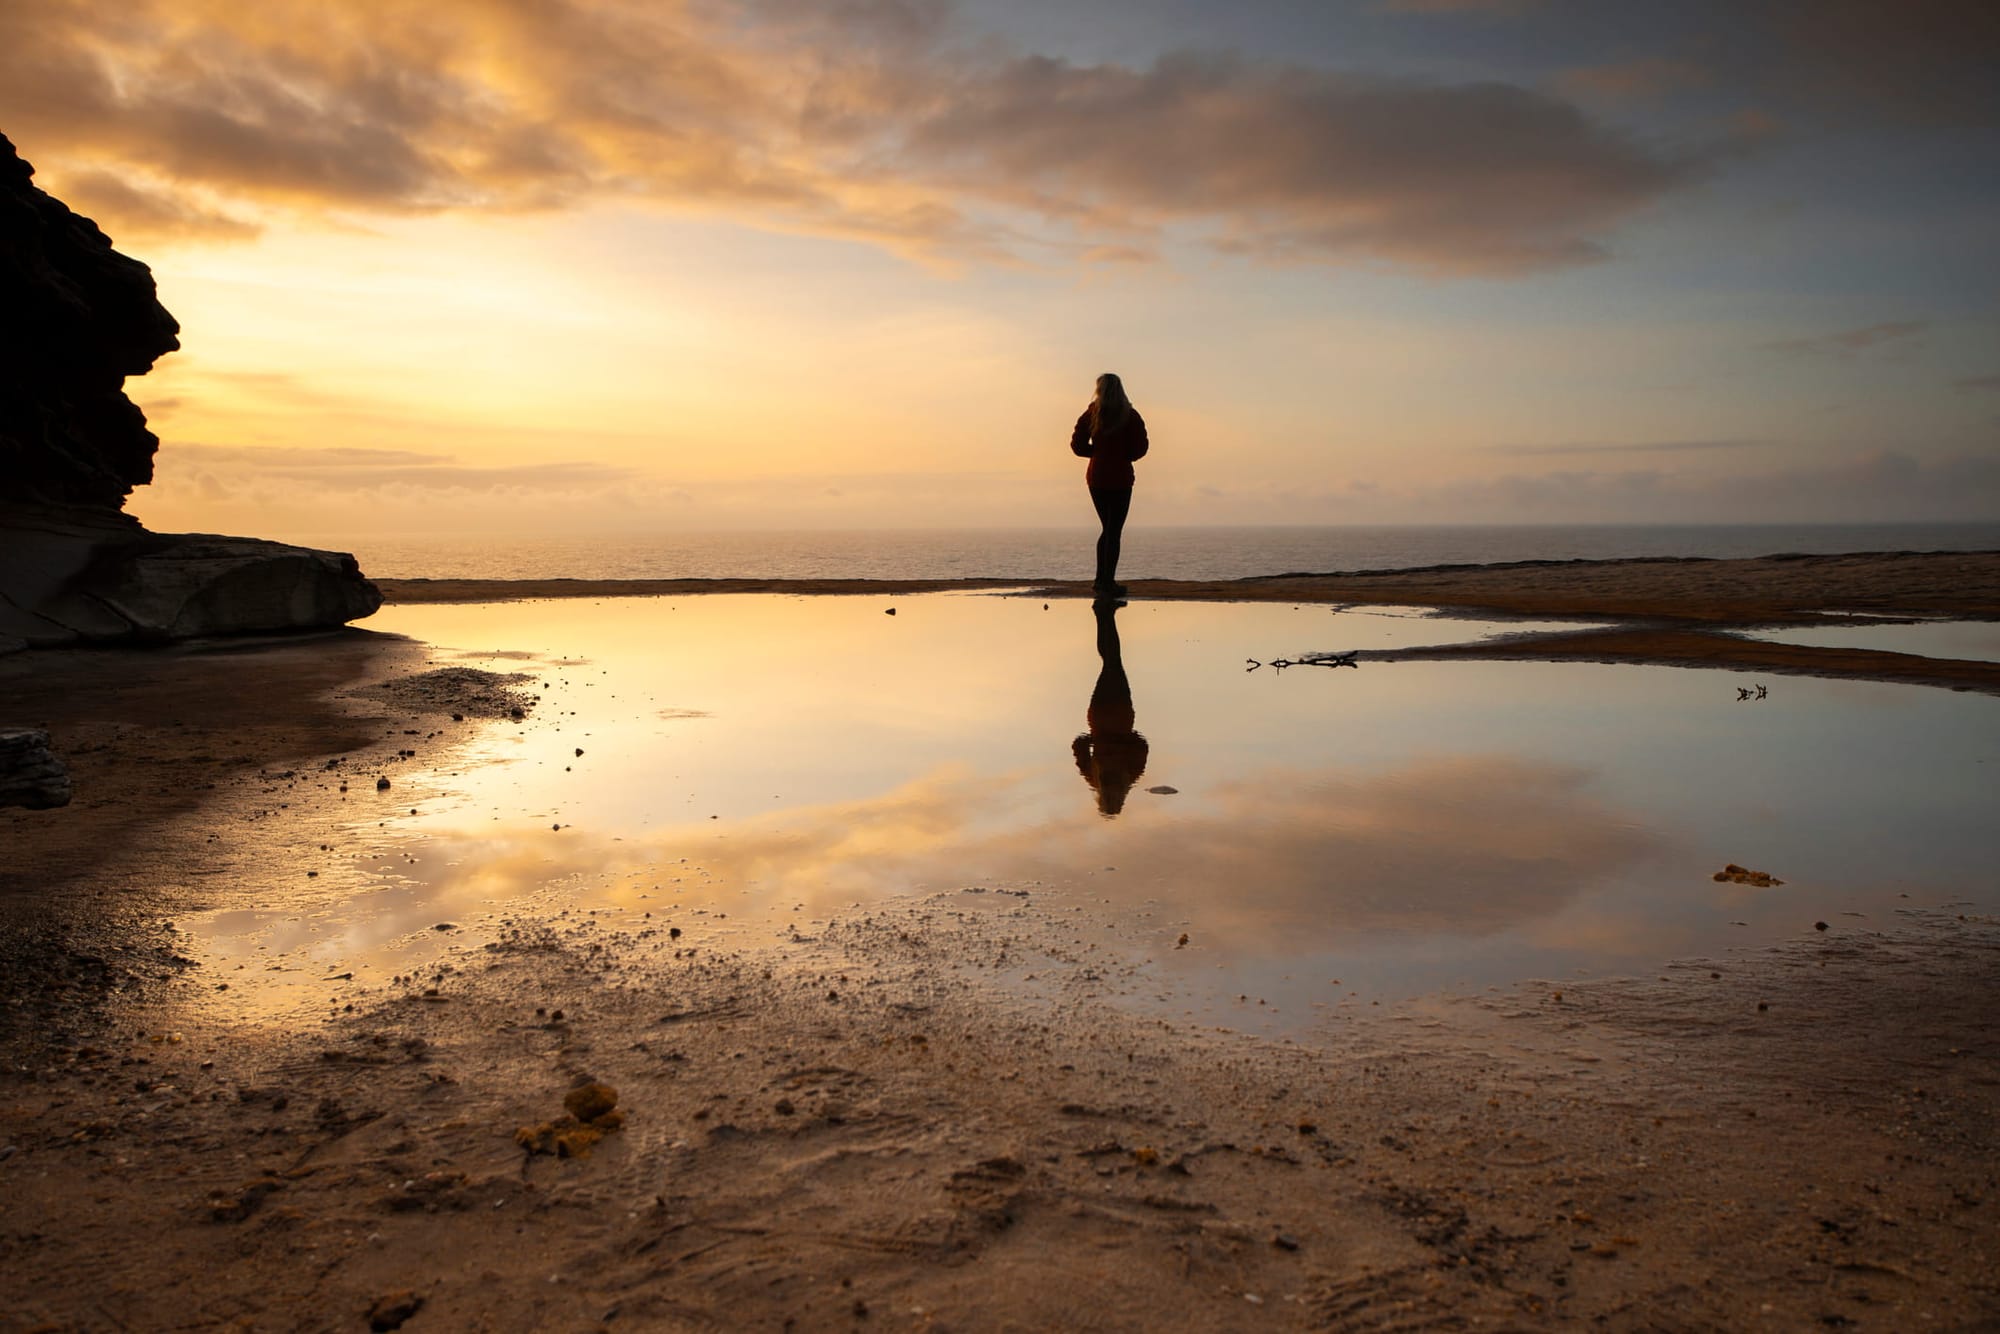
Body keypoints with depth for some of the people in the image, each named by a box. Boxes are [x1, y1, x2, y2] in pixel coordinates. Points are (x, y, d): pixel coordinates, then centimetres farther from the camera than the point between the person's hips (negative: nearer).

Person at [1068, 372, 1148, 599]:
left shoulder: (1091, 414, 0)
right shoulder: (1131, 416, -7)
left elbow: (1077, 445, -3)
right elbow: (1140, 448, -9)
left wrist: (1098, 452, 11)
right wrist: (1123, 456, 8)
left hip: (1096, 477, 3)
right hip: (1120, 479, -3)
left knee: (1108, 529, 17)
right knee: (1114, 531, 0)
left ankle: (1101, 580, 19)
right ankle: (1107, 583, -2)